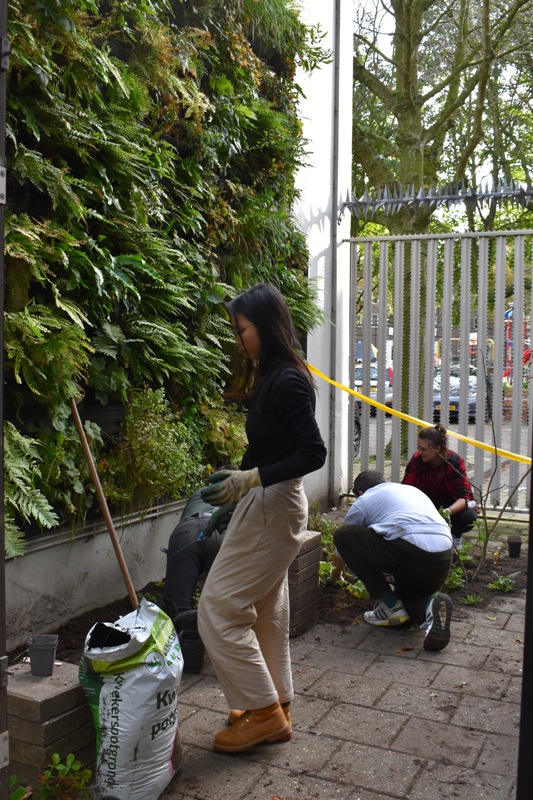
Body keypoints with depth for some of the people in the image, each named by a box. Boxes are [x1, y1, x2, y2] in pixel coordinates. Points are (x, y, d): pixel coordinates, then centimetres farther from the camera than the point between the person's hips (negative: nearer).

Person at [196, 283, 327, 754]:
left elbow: (313, 453, -24)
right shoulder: (273, 376, 8)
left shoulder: (287, 382, -21)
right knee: (266, 609, 18)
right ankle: (275, 706, 32)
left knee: (219, 608, -2)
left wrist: (249, 479, -27)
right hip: (268, 504, 10)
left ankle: (263, 711, 10)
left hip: (271, 506, -10)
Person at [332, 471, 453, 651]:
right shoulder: (412, 489, 33)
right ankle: (429, 606, -6)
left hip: (408, 552, -7)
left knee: (342, 534, 10)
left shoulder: (362, 502, 17)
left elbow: (339, 559, 28)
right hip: (444, 560, 7)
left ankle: (390, 606, 8)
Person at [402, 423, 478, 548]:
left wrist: (448, 512, -53)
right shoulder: (417, 459, -21)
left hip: (454, 504, -2)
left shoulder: (454, 461, -28)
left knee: (468, 517, -34)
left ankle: (456, 536, 1)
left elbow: (464, 496, -33)